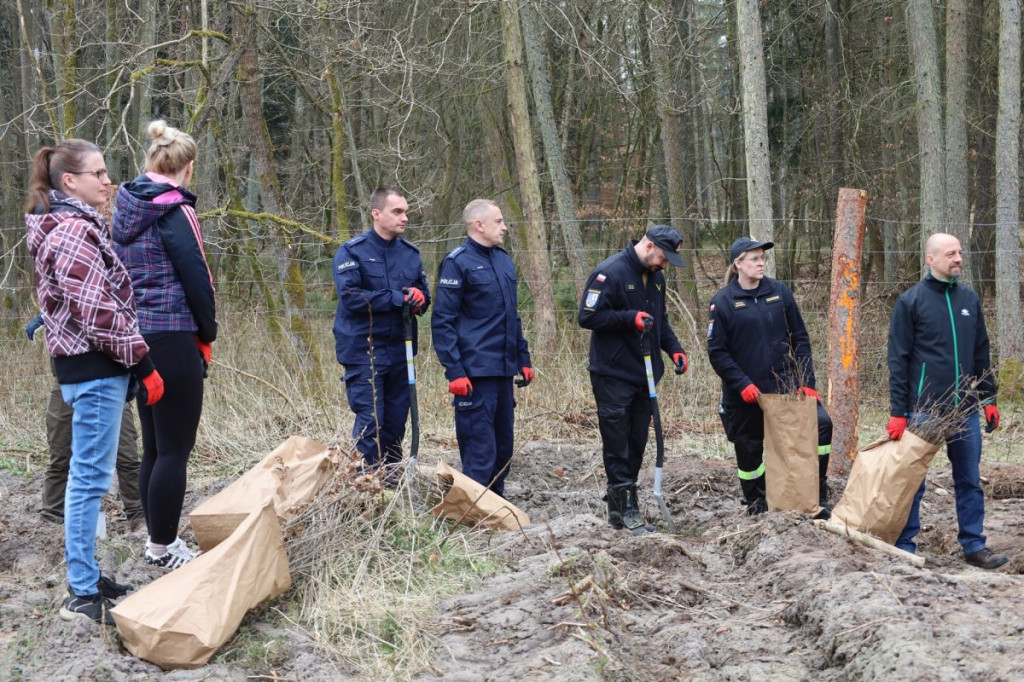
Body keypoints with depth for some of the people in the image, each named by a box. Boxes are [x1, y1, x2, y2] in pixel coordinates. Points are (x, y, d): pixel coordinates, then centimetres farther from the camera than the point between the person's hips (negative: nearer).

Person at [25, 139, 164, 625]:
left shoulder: (66, 226, 16)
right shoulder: (75, 232, -16)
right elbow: (99, 312, -20)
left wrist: (134, 359, 18)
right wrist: (143, 364, -14)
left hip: (84, 365, 10)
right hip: (95, 367, -10)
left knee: (87, 476, 14)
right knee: (91, 478, -7)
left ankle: (85, 578, 22)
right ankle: (83, 595, -2)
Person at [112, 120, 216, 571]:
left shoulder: (125, 208, 11)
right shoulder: (174, 210, -13)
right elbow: (196, 278, -14)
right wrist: (208, 333, 2)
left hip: (135, 336, 8)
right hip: (173, 339, -8)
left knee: (154, 445, 15)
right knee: (175, 448, -1)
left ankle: (157, 539, 23)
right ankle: (163, 548, 3)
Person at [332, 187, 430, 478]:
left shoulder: (410, 252, 10)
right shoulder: (352, 252, -7)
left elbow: (424, 293, 16)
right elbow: (350, 296, -18)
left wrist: (419, 298, -10)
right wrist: (398, 298, -19)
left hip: (400, 350, 6)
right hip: (364, 351, -5)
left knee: (396, 420, 11)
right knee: (370, 421, -8)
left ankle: (391, 481, 22)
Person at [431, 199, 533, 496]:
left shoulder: (504, 260, 15)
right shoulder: (458, 262, -8)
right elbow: (442, 321, -12)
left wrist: (524, 359, 18)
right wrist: (454, 371, -17)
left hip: (503, 370, 8)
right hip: (475, 372, -8)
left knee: (503, 445, 13)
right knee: (480, 450, -7)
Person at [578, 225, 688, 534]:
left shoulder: (655, 276, 12)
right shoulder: (609, 273, -14)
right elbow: (587, 316, -16)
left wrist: (674, 349, 8)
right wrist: (631, 318, -24)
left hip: (644, 375, 8)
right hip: (613, 376, -8)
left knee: (636, 444, 11)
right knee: (618, 445, -3)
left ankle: (618, 506, 19)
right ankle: (626, 508, 1)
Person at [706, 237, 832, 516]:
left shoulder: (779, 292, 2)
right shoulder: (722, 302, -7)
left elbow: (800, 338, 5)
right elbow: (717, 352, -6)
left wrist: (806, 381, -3)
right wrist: (742, 383, -17)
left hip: (784, 383, 2)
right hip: (745, 393, -2)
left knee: (821, 423, -13)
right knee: (749, 450, 8)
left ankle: (818, 496, 1)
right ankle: (756, 507, 29)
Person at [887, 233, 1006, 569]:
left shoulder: (969, 299, 9)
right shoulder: (910, 301, -5)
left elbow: (981, 353, 16)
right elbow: (898, 360, -6)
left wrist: (989, 398, 12)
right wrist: (898, 412, -9)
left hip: (965, 409, 5)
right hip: (923, 409, -5)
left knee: (970, 480, 9)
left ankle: (974, 544, 17)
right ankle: (905, 546, 11)